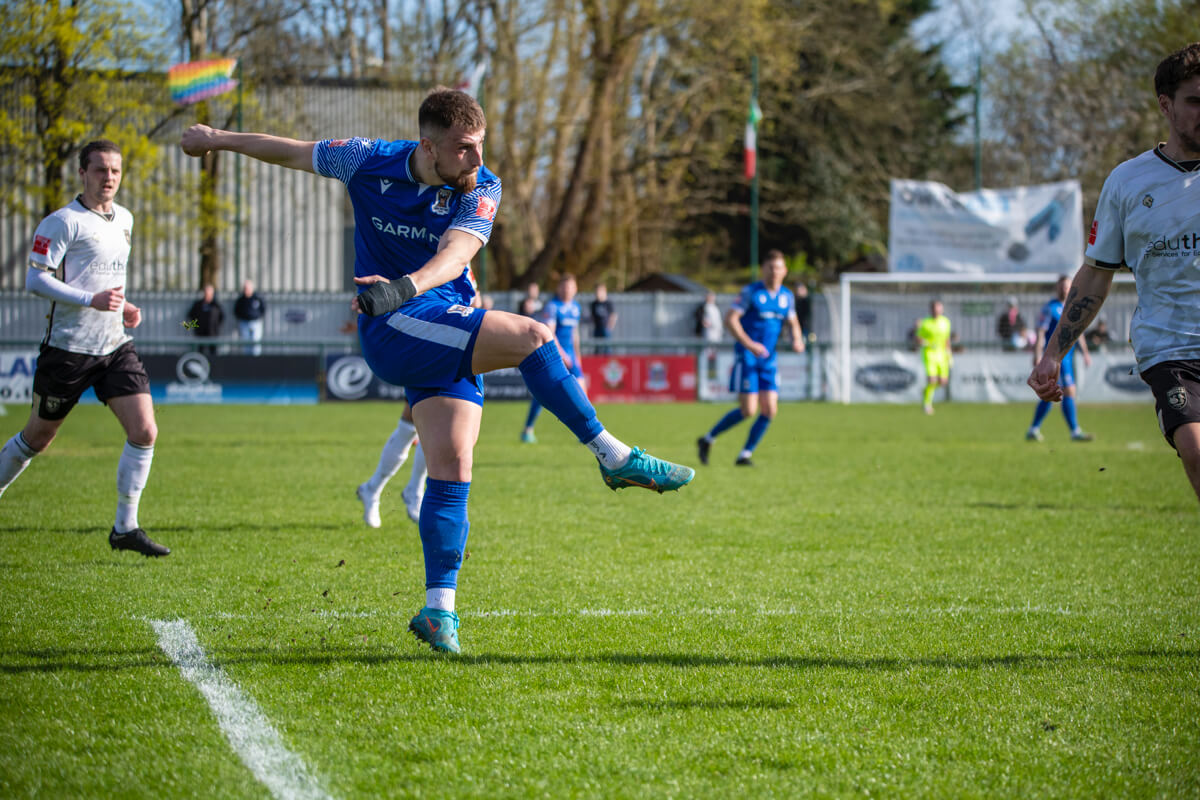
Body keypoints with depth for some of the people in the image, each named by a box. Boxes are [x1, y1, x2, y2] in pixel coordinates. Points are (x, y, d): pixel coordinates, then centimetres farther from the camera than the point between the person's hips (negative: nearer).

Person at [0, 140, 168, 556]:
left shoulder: (124, 219, 13)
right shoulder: (63, 222, -10)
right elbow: (34, 279, -16)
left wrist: (124, 306, 9)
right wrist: (91, 299, -24)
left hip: (116, 346, 6)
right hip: (68, 347, -6)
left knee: (144, 431, -8)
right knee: (37, 438, 7)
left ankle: (125, 528, 2)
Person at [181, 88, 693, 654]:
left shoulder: (481, 188, -5)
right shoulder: (368, 162, -5)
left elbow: (457, 251, -24)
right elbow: (293, 152, 12)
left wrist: (406, 286, -43)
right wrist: (217, 139, 22)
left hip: (451, 339, 3)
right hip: (392, 331, -3)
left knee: (451, 470, -8)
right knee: (531, 336, -23)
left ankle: (439, 608, -4)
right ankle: (615, 458, -18)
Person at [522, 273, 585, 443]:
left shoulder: (575, 307, 13)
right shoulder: (552, 306, -10)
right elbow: (549, 333, -17)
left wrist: (577, 356, 24)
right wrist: (561, 353, -24)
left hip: (569, 355, 6)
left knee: (580, 387, -7)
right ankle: (527, 429, 6)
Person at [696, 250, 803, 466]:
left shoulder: (787, 296, 9)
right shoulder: (751, 292, -9)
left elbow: (793, 322, 21)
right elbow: (730, 319, -14)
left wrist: (797, 339, -2)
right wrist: (749, 344, -24)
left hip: (767, 359, 6)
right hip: (746, 357, -6)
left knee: (769, 410, -5)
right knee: (748, 411, -12)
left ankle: (745, 455, 8)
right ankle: (707, 440, 7)